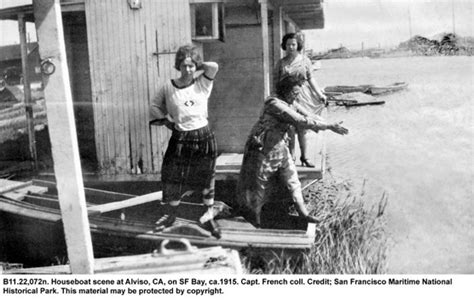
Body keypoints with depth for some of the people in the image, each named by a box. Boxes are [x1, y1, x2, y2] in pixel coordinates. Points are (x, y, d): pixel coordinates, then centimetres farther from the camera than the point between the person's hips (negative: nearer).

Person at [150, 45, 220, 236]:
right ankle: (170, 215, 24)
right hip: (180, 138, 1)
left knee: (206, 177, 10)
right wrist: (164, 120, -4)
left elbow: (214, 66, -20)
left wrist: (198, 67, -5)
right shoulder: (168, 87, -1)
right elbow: (155, 106, 11)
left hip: (203, 136, -1)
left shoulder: (202, 84, -4)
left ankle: (209, 213, 27)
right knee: (173, 177, 5)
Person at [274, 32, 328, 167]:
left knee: (303, 128, 5)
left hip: (302, 97, 0)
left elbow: (310, 79, 5)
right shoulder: (281, 63, 3)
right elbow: (276, 81, 6)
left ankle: (304, 156, 16)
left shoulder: (305, 60, 4)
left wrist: (320, 94, 0)